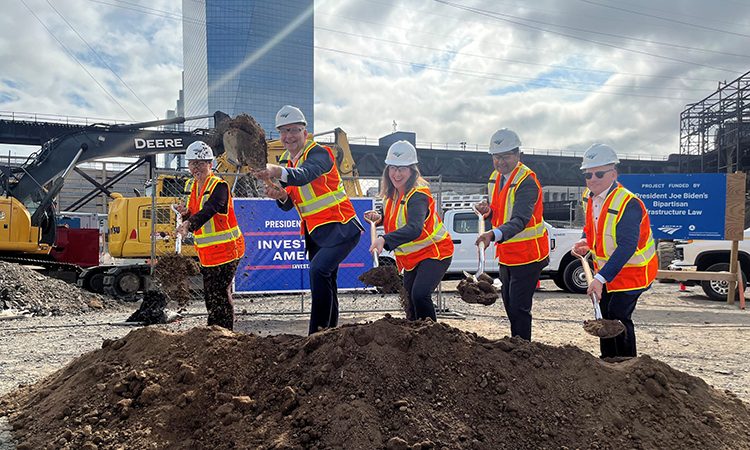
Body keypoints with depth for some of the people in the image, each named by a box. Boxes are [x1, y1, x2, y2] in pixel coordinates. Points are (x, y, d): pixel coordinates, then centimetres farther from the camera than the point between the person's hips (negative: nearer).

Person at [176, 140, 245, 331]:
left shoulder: (219, 186, -14)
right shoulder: (194, 187, 13)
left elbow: (208, 211, -32)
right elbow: (195, 218, 18)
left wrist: (189, 225, -47)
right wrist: (186, 214, -4)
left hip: (225, 250, -9)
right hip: (207, 253, 9)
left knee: (219, 294, -8)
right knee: (210, 295, 15)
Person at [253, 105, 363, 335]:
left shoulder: (319, 153, -15)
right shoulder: (285, 161, 9)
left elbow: (304, 175, -38)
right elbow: (289, 204, 7)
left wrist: (275, 171, -57)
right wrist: (281, 196, -16)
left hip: (340, 228, -8)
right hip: (315, 232, 8)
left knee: (318, 270, -28)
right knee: (326, 284, 15)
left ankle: (318, 332, -23)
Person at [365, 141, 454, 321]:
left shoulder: (418, 195, -26)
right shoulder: (391, 192, -1)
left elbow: (415, 229, -43)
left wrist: (384, 239, -56)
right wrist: (379, 217, -5)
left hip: (434, 252, -8)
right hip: (411, 258, 8)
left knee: (420, 294, -26)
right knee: (411, 301, 16)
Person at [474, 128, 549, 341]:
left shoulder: (527, 181, -21)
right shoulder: (494, 178, 6)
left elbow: (519, 220, -35)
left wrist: (494, 234, -53)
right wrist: (488, 210, -6)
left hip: (527, 255, -8)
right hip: (505, 255, 9)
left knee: (519, 308, -7)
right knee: (509, 306, 18)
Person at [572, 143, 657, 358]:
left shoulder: (629, 204, -29)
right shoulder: (589, 197, -2)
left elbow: (626, 247, -36)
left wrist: (601, 278, -43)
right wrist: (586, 241, -6)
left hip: (632, 270, -8)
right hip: (605, 268, 8)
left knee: (618, 316, -12)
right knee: (604, 316, 15)